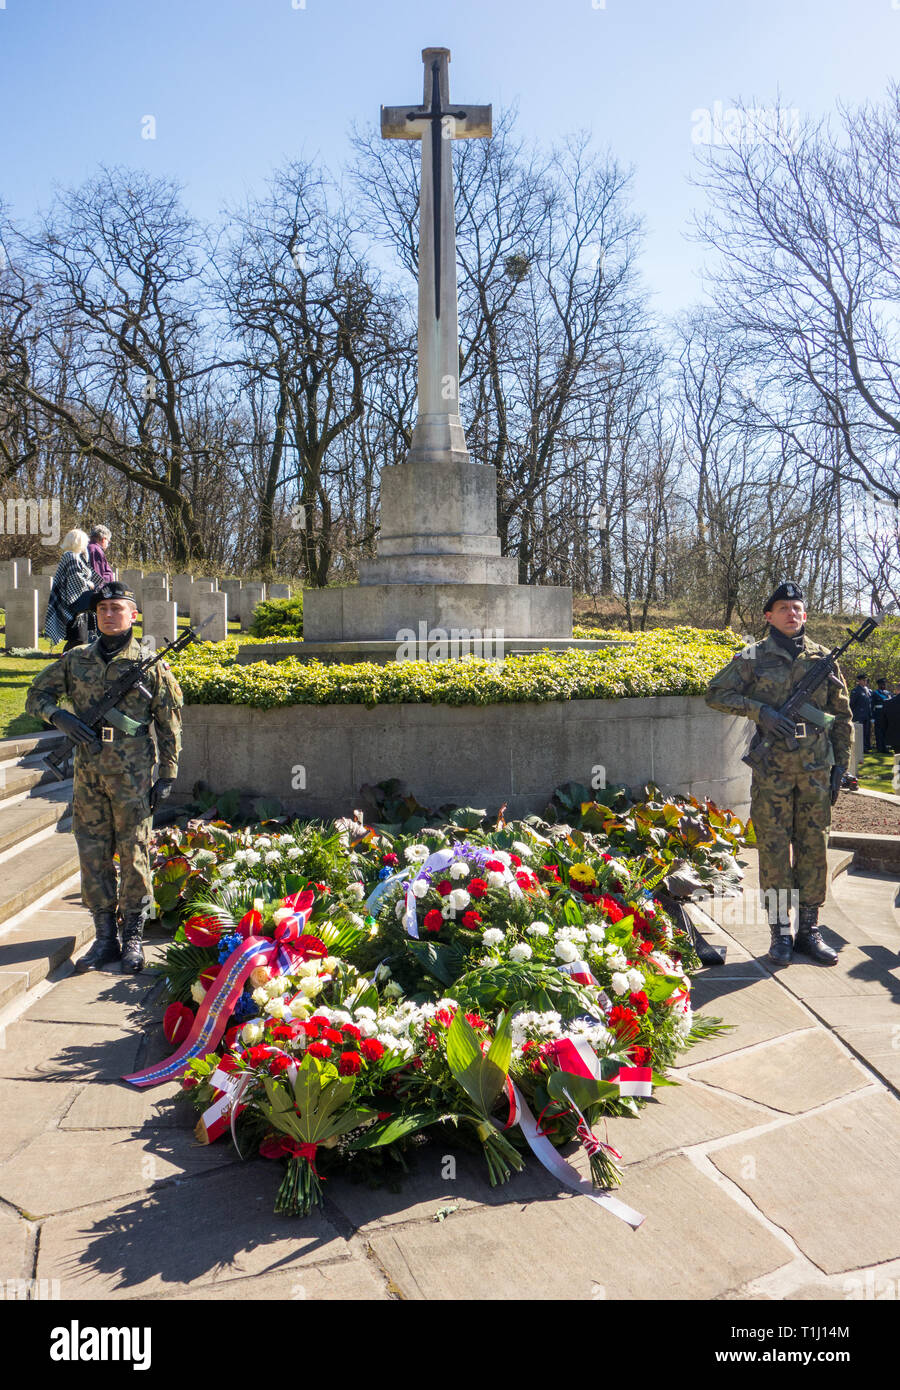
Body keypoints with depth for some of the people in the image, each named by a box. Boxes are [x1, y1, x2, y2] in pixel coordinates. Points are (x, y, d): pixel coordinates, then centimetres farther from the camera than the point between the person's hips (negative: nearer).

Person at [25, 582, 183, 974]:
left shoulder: (150, 663, -2)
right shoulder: (75, 659, 7)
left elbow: (169, 724, 1)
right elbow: (36, 695, 14)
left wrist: (168, 774, -2)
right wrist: (59, 716, -7)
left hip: (132, 775, -3)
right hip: (88, 772, 4)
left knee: (133, 854, 3)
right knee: (92, 854, 7)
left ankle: (133, 938, 15)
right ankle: (105, 938, 19)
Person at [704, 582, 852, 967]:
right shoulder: (753, 657, 4)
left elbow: (842, 717, 14)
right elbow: (715, 694, 0)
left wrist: (840, 766, 8)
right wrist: (759, 710, -12)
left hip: (816, 767, 2)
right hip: (772, 768, -2)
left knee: (814, 847, 6)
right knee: (774, 848, 1)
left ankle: (809, 930, 16)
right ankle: (780, 931, 11)